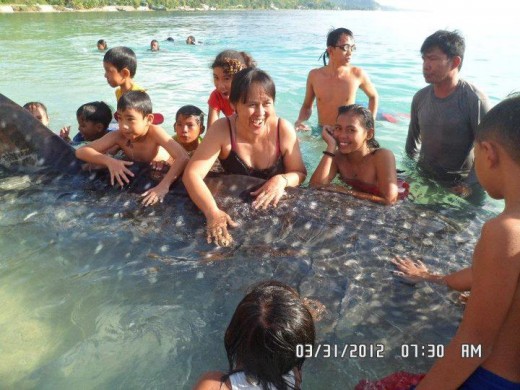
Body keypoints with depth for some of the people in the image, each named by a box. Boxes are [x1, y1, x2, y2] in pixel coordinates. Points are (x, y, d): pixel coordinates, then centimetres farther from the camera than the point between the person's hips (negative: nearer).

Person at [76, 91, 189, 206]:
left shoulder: (154, 132, -34)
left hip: (166, 174, -3)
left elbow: (183, 158, -46)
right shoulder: (118, 136, -24)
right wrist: (109, 161, -40)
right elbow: (81, 152, -22)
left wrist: (164, 185, -60)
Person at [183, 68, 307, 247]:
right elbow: (192, 174, -26)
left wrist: (282, 180, -30)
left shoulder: (284, 130, -18)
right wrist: (213, 212, -42)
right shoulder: (222, 130, -21)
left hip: (276, 208, 1)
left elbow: (300, 173, -6)